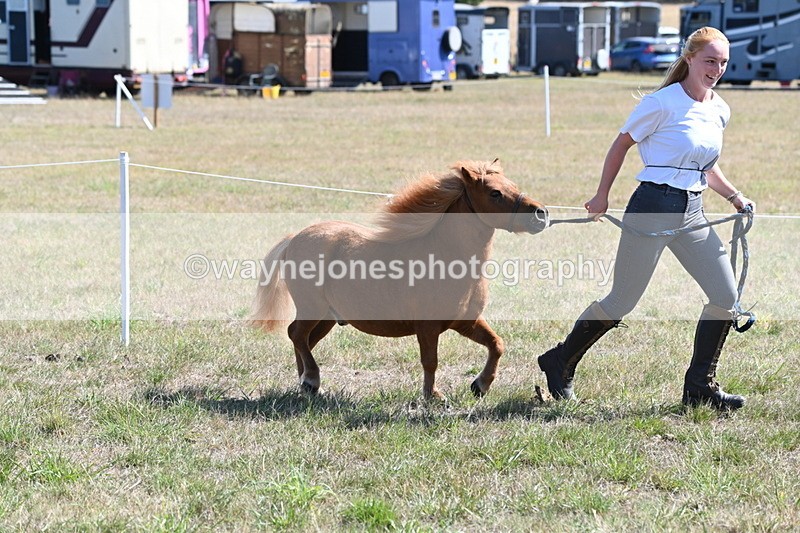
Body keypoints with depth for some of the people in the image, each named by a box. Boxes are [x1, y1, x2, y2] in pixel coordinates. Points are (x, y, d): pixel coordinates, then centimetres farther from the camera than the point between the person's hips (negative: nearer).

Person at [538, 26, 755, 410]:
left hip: (692, 213, 7)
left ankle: (700, 387, 10)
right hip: (654, 207, -7)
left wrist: (734, 196, 13)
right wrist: (602, 196, -2)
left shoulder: (720, 111, 11)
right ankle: (560, 363, 20)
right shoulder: (663, 102, -11)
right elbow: (622, 143, -1)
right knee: (621, 303, 0)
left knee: (726, 297, -2)